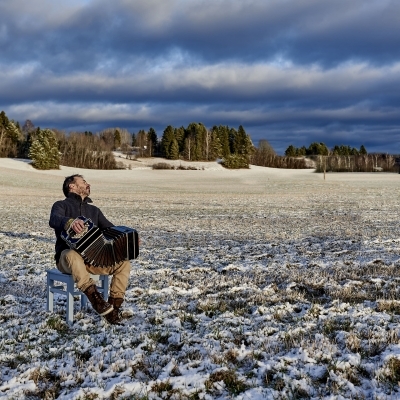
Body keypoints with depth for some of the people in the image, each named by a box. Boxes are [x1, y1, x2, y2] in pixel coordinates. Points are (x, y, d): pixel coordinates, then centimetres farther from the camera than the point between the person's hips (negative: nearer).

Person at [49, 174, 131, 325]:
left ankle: (114, 305, -19)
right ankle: (94, 296, -41)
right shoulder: (61, 205, 6)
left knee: (124, 262, -18)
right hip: (67, 257, -5)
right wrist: (70, 222, -41)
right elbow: (54, 220, -17)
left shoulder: (93, 210, 24)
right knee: (72, 255, -40)